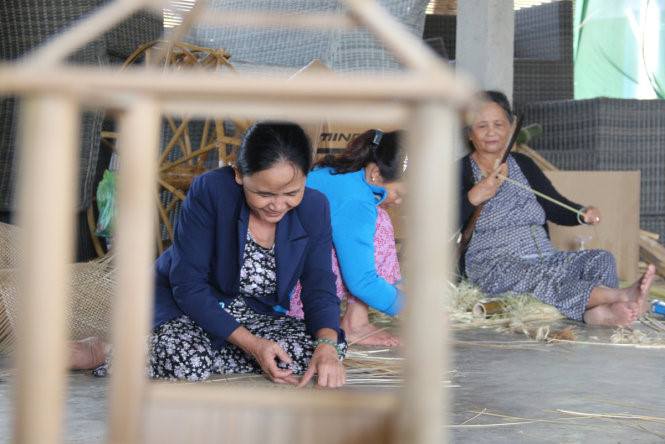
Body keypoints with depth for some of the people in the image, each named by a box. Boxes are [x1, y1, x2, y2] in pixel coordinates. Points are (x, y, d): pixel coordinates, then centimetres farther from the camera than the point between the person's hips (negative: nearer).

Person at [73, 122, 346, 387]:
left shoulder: (315, 208, -12)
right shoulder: (209, 191, -24)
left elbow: (320, 287, -9)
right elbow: (188, 284, -23)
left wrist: (327, 344, -32)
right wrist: (251, 344, -32)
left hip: (256, 314, 6)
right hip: (185, 300, -5)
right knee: (187, 361, -39)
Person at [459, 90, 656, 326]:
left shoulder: (523, 164, 20)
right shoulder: (461, 171, 5)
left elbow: (557, 208, 16)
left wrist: (583, 214, -6)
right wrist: (475, 196, -23)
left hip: (544, 259, 6)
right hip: (492, 264, -6)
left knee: (601, 258, -18)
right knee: (535, 276, -37)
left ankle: (599, 311, -53)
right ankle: (619, 295, -58)